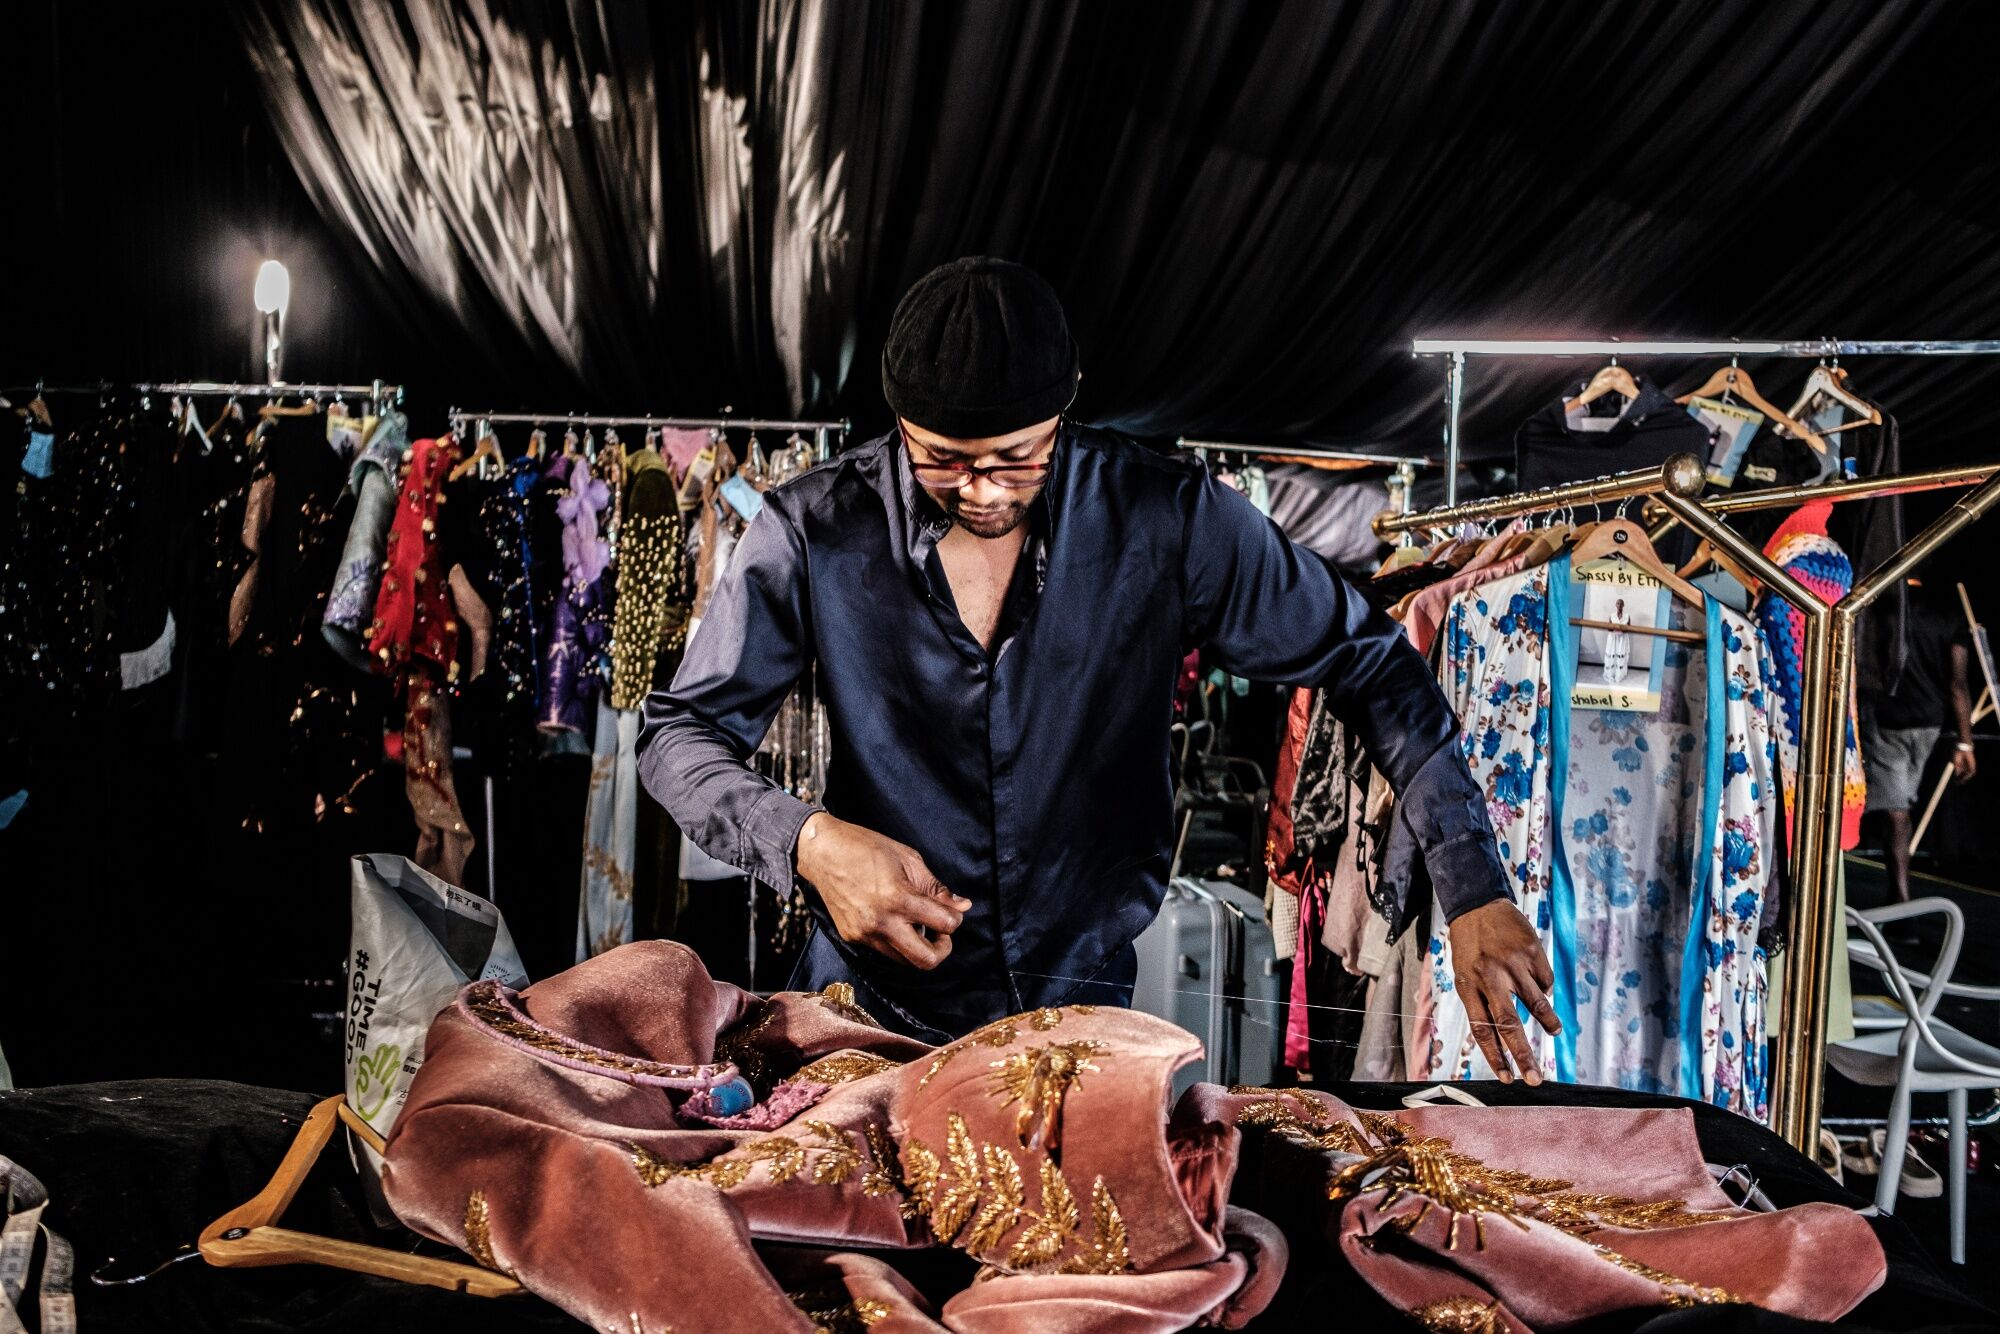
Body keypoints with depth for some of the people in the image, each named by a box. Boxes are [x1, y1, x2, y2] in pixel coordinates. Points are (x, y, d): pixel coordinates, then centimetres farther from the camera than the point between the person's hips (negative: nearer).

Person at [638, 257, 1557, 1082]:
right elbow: (681, 734, -6)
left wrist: (1474, 890, -14)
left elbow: (1370, 664, -5)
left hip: (1085, 1005, 1)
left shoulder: (1166, 519, -13)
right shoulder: (815, 532, -13)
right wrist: (807, 840, -27)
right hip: (875, 1014, 0)